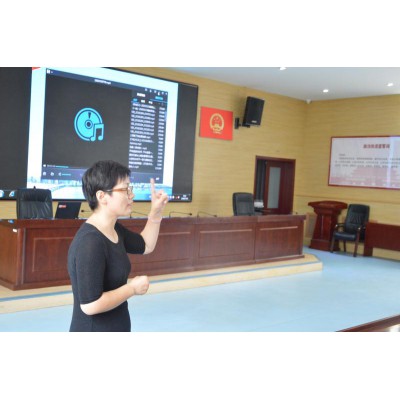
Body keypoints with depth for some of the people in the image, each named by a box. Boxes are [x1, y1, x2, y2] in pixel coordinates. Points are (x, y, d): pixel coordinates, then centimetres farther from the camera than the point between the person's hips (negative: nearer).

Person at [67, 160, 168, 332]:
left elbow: (145, 245, 18)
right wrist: (132, 288, -18)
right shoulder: (90, 242, -27)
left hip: (117, 328, 9)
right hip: (94, 337, -9)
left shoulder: (114, 230, 2)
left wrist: (156, 212, 4)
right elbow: (91, 305, -30)